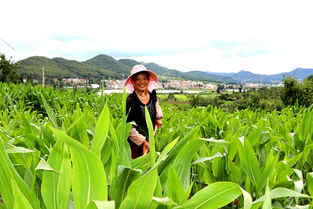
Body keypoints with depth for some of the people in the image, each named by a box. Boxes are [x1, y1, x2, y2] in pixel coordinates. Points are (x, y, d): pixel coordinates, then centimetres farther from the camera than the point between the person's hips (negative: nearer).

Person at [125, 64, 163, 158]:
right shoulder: (130, 101, -22)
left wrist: (159, 117, 17)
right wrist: (142, 141, -21)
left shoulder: (152, 94, -3)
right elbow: (128, 126, -21)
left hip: (150, 139, 6)